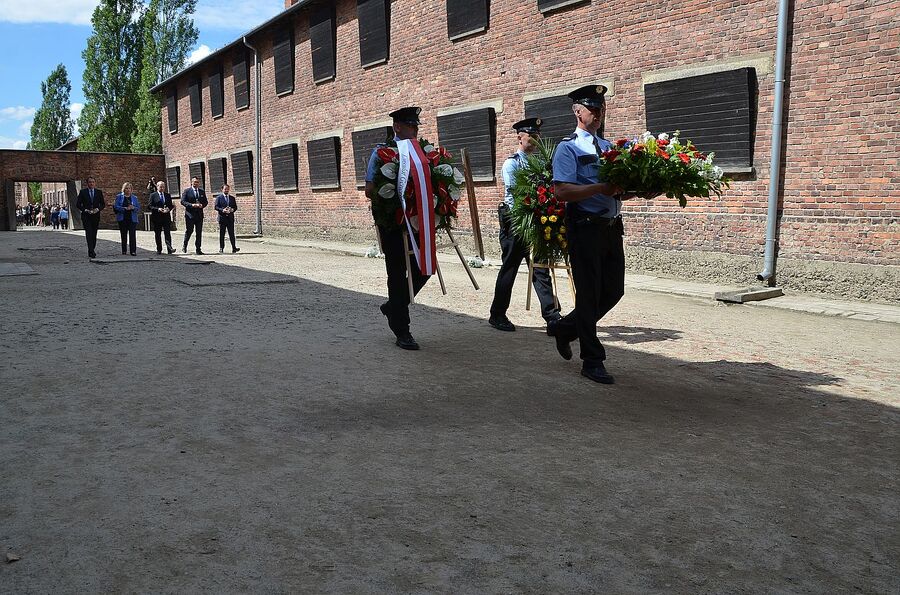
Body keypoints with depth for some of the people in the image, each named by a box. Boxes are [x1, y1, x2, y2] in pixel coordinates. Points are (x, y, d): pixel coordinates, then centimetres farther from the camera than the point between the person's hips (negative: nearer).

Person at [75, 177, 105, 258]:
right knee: (89, 234, -13)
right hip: (86, 216, -3)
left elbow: (103, 204, 10)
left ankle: (92, 251, 20)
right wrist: (86, 210, -12)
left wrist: (98, 209, -9)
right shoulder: (83, 192, 2)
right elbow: (78, 204, 2)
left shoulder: (99, 192, 8)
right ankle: (91, 252, -18)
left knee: (94, 235, 8)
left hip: (96, 216, 3)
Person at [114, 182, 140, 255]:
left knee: (132, 235, -9)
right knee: (124, 235, 6)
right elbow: (116, 206, -4)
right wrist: (125, 208, -17)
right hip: (122, 219, 0)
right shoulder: (119, 196, 7)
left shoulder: (134, 197, 11)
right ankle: (124, 250, 13)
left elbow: (138, 208, 7)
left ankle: (133, 251, -9)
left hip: (132, 219, 0)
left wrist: (133, 208, -14)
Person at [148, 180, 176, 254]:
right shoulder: (153, 195, 4)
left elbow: (171, 205, 14)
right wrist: (158, 209, -16)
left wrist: (168, 209, -8)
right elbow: (149, 206, -2)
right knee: (157, 234, 4)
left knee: (168, 233, -9)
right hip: (156, 217, -1)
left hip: (166, 217, 1)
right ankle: (159, 250, 11)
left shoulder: (168, 195, 13)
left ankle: (169, 248, -14)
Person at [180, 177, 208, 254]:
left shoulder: (202, 191, 14)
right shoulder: (186, 191, 2)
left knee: (199, 232, 2)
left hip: (199, 214, 4)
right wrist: (192, 205, -18)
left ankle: (198, 249, 6)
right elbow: (183, 201, -5)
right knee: (189, 230, -3)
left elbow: (206, 201, 14)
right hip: (190, 214, -4)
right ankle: (184, 246, 18)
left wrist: (202, 205, -8)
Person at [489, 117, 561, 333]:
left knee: (540, 268, 4)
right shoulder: (511, 163, -6)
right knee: (509, 269, 3)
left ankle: (551, 315, 5)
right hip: (516, 220, -5)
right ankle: (497, 315, 15)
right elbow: (513, 196, -14)